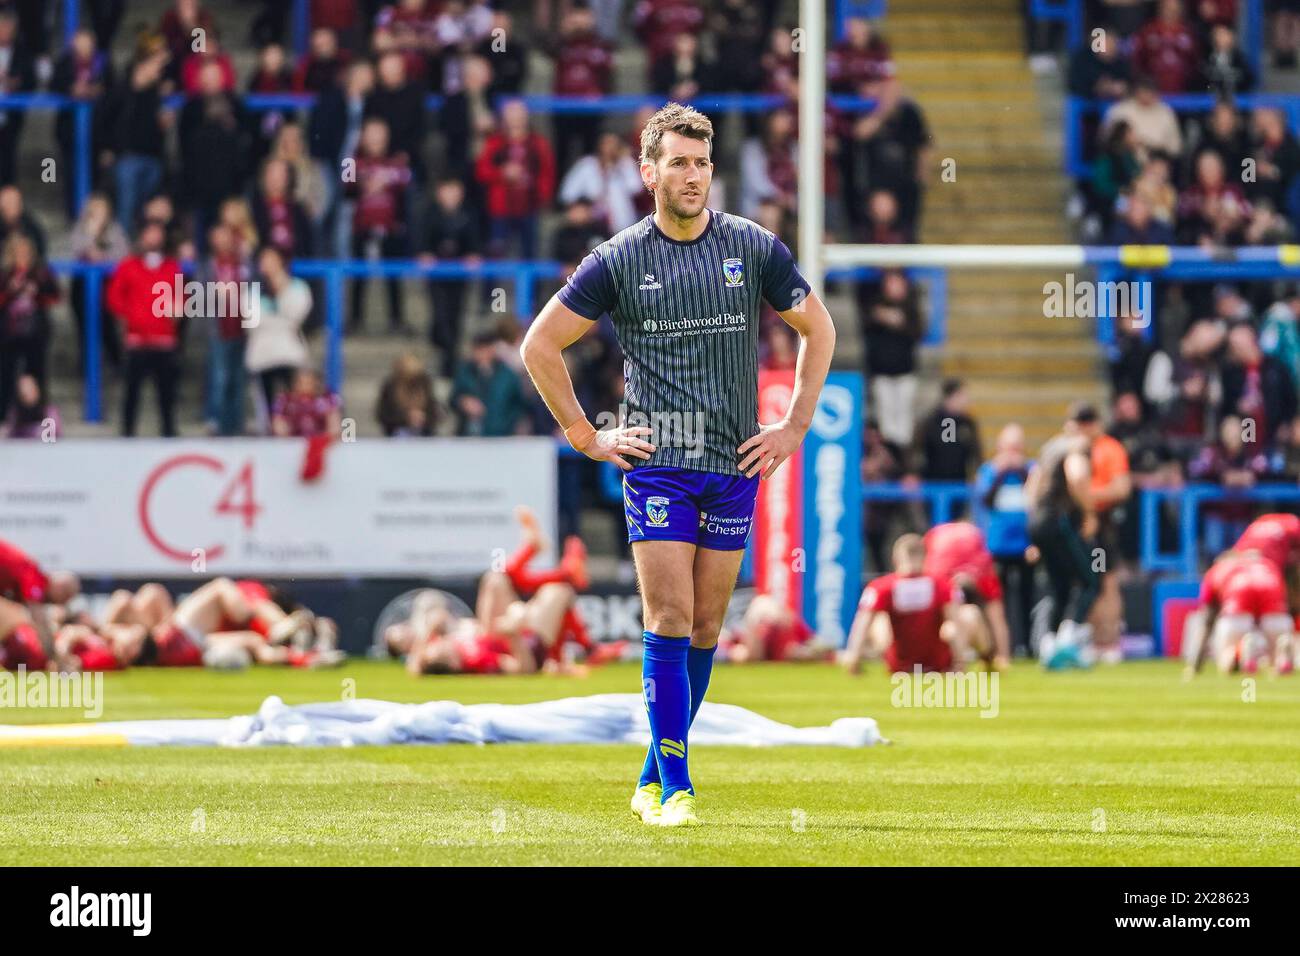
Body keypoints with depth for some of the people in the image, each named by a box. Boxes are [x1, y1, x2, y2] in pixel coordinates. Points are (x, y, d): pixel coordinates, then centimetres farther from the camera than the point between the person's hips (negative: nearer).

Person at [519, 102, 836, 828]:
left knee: (706, 628, 6)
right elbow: (541, 344, 6)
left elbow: (818, 329, 14)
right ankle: (675, 788, -10)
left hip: (737, 466, 3)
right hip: (656, 464, -2)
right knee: (670, 623, -11)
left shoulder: (755, 248, 2)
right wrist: (586, 435, 1)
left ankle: (654, 779, 18)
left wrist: (795, 427, 8)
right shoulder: (620, 260, -2)